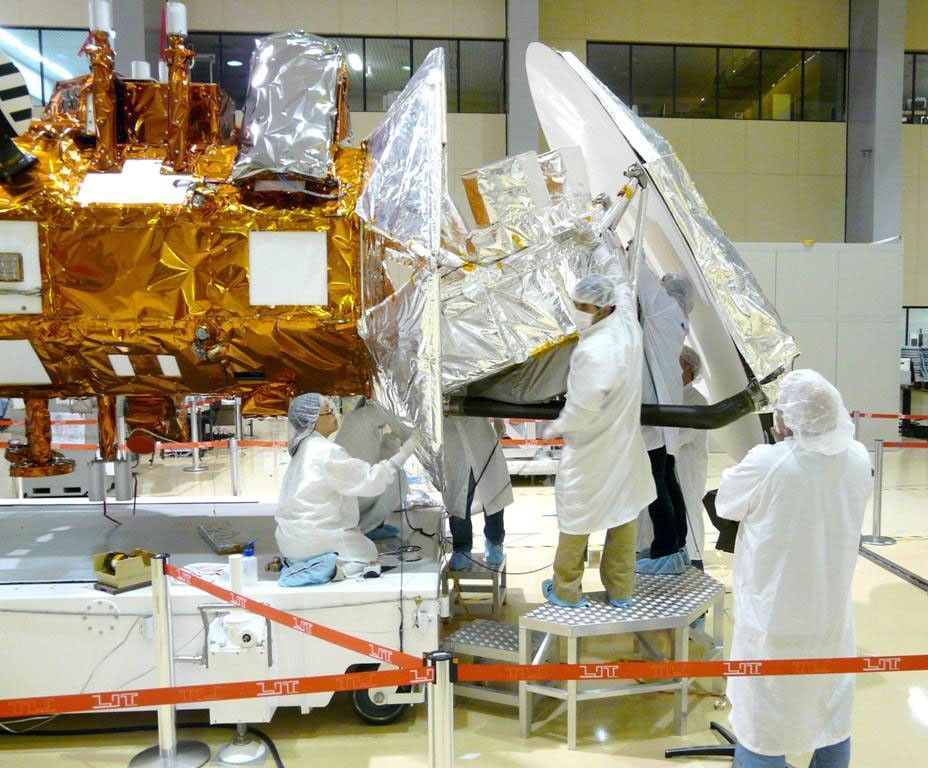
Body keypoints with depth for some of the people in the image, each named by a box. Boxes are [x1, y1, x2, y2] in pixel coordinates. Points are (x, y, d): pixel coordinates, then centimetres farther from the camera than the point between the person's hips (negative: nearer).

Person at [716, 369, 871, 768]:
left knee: (763, 724, 14)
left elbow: (725, 504, -7)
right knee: (832, 715, 24)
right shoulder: (858, 459, -10)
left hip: (772, 621, -4)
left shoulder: (766, 462, -26)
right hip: (832, 618, 4)